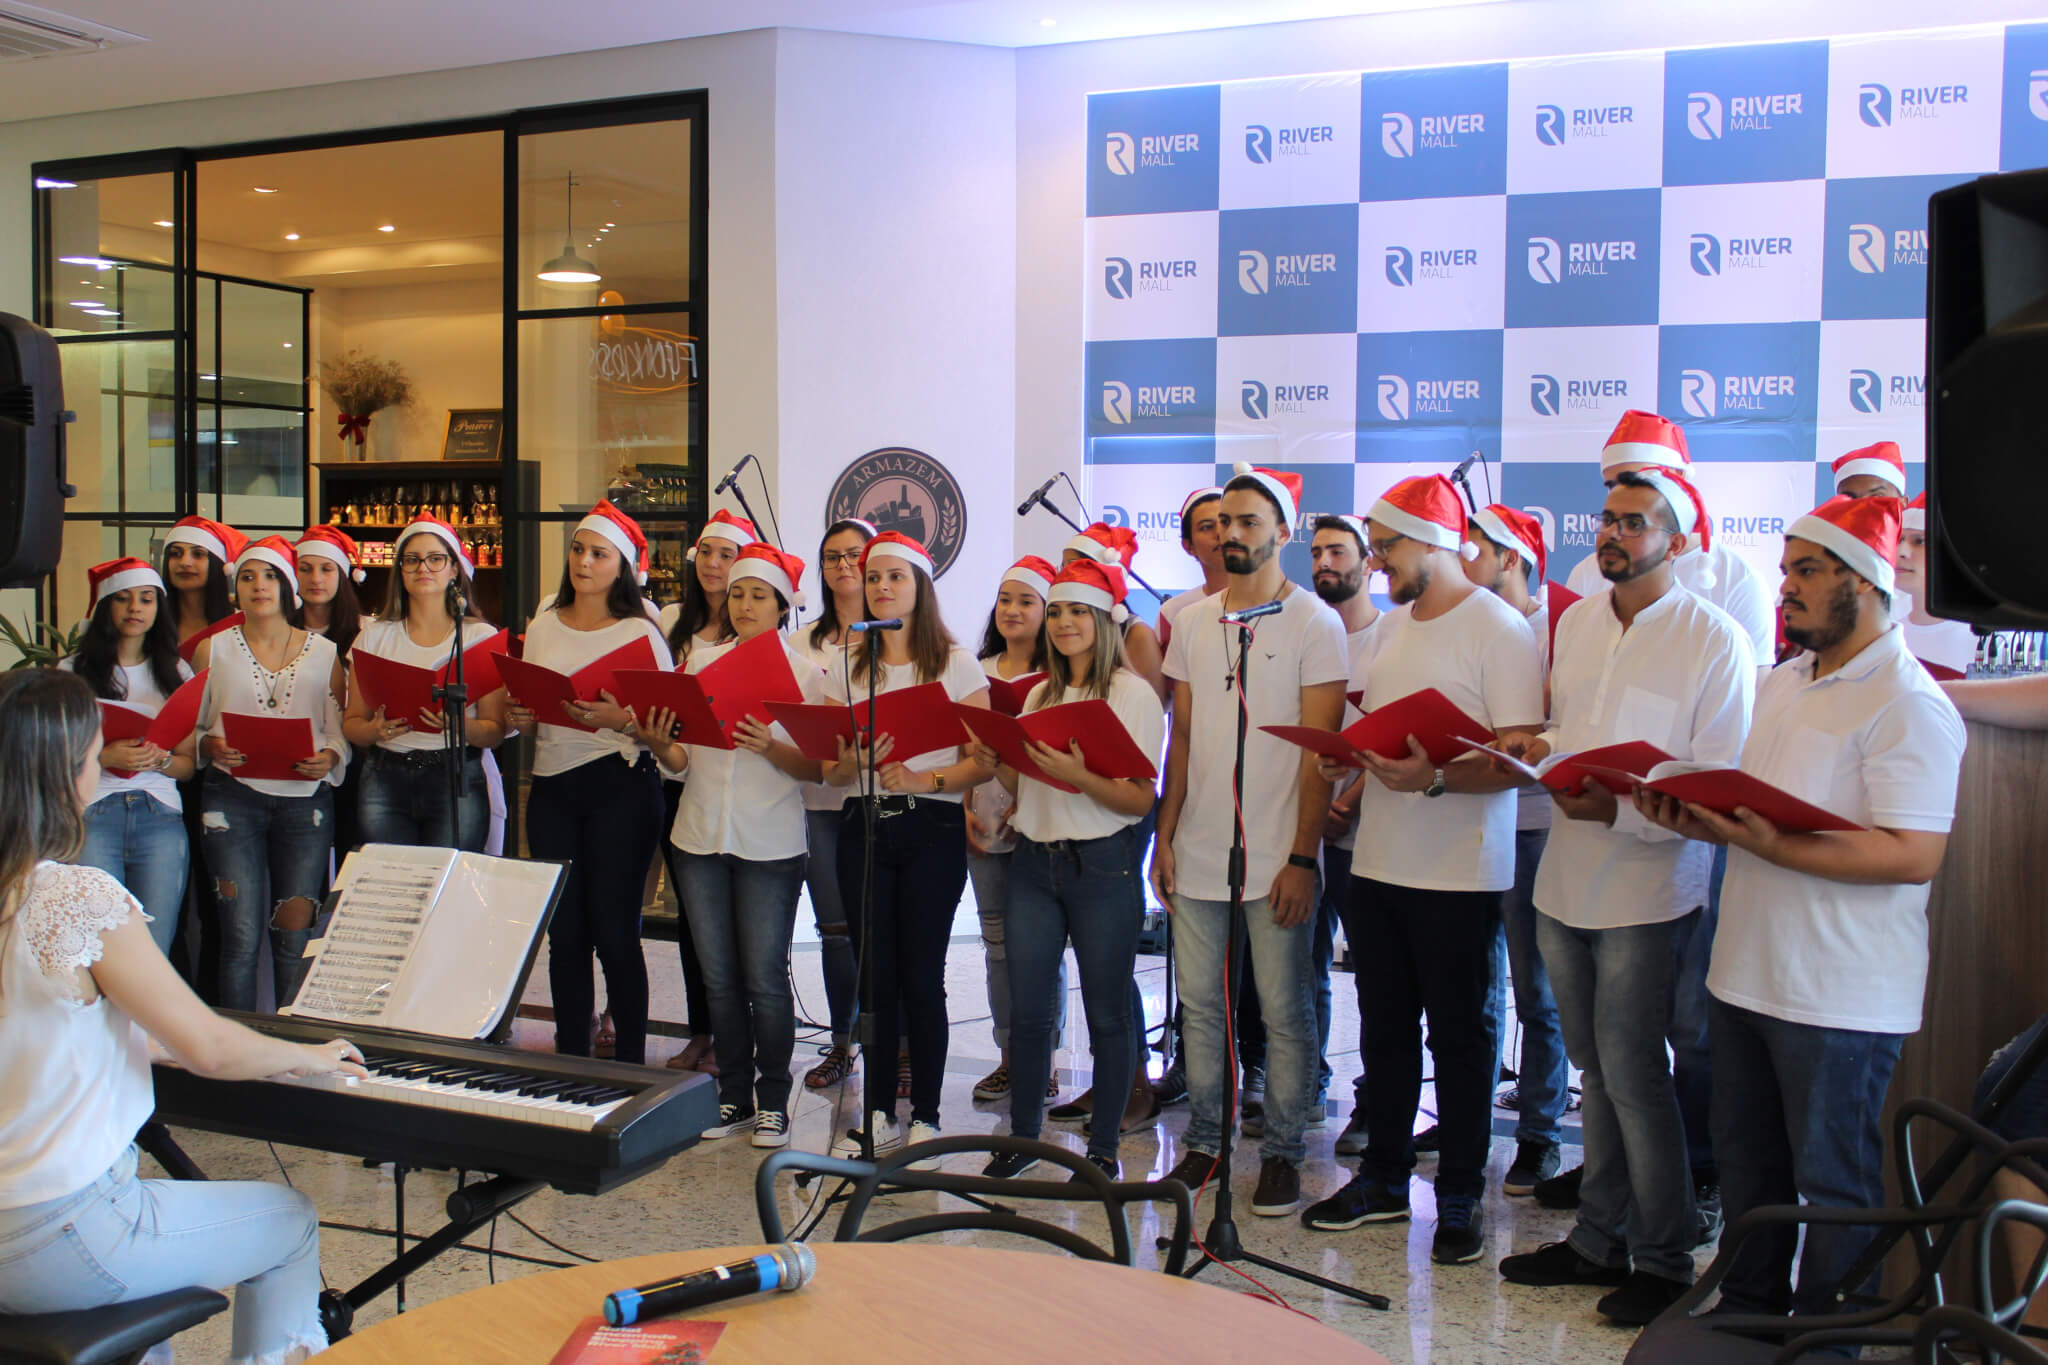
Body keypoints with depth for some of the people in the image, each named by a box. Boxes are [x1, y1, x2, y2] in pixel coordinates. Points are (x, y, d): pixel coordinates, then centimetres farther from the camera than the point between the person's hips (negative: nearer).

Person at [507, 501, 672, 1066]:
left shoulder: (640, 632, -1)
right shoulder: (542, 627, 13)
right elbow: (529, 715, 20)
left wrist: (622, 720, -23)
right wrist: (517, 718, -2)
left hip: (620, 788, -4)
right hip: (551, 789, 4)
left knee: (613, 930, -4)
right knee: (564, 931, 8)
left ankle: (630, 1063, 9)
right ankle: (571, 1060, 19)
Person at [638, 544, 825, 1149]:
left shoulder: (806, 672, -1)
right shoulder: (700, 660, 9)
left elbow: (817, 768, -7)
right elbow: (682, 759, 9)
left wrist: (771, 749, -24)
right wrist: (659, 746, -12)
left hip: (770, 843, -4)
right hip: (700, 835, 4)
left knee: (765, 977, -1)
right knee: (719, 976, 10)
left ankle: (773, 1101, 14)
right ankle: (734, 1097, 23)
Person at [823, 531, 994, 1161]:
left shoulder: (956, 664, 2)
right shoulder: (847, 666, 12)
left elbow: (987, 759, -5)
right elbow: (830, 771, 9)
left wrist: (926, 779, -19)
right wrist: (856, 760, -13)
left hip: (933, 829, -3)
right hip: (863, 828, 3)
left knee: (921, 974, -1)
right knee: (876, 973, 5)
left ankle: (926, 1115, 10)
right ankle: (879, 1114, 16)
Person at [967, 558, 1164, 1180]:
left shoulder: (1133, 694, -5)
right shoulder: (1039, 694, 14)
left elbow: (1140, 800, -11)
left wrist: (1077, 775, -26)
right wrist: (996, 763, -2)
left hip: (1102, 865, -5)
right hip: (1034, 862, 5)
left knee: (1106, 1011, 3)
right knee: (1027, 1007, 6)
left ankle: (1104, 1146, 17)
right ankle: (1023, 1136, 21)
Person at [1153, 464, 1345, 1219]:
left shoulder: (1315, 624, -5)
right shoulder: (1194, 621, 10)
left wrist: (1303, 857, -14)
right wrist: (1165, 833, 7)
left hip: (1275, 857, -4)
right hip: (1198, 851, 5)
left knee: (1284, 1010, 4)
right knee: (1200, 1003, 11)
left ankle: (1282, 1152, 18)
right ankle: (1204, 1140, 24)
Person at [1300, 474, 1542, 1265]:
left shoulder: (1499, 629, -11)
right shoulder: (1387, 630, 13)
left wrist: (1435, 777, -31)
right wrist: (1343, 755, 1)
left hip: (1459, 876, -7)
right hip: (1378, 865, 7)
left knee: (1461, 1037, 5)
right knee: (1385, 1027, 15)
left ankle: (1459, 1198, 17)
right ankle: (1383, 1178, 28)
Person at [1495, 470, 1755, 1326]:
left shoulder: (1715, 640, -9)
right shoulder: (1575, 622, 10)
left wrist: (1622, 809, -24)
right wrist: (1540, 749, -2)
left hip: (1646, 887, -6)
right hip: (1565, 878, 6)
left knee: (1632, 1078, 0)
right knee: (1597, 1072, 15)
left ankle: (1663, 1261, 17)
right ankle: (1598, 1239, 28)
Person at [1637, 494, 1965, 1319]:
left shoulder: (1907, 705, -15)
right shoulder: (1782, 684, 13)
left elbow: (1913, 854, -24)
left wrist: (1771, 847, -28)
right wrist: (1694, 818, 1)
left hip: (1841, 1000, -9)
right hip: (1747, 975, 9)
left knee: (1836, 1186, 6)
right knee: (1747, 1164, 20)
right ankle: (1749, 1313, 36)